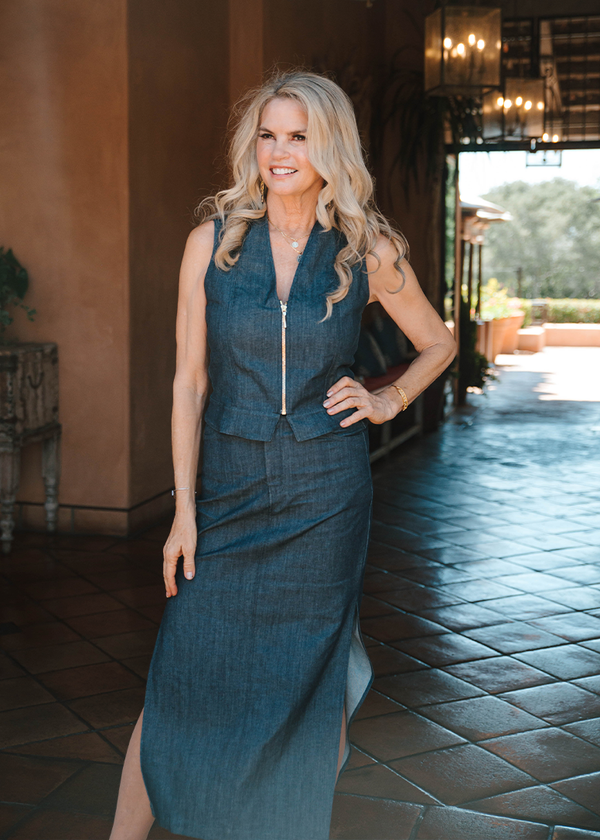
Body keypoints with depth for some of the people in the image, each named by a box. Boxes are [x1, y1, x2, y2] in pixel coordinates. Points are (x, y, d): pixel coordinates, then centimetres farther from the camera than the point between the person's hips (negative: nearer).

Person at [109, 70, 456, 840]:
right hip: (231, 487, 0)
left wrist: (389, 399, -1)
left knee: (310, 683, 10)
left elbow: (438, 343, 16)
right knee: (180, 679, 0)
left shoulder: (367, 251, -1)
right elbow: (189, 382, -1)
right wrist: (184, 507, -3)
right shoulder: (214, 240, -1)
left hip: (326, 494, 0)